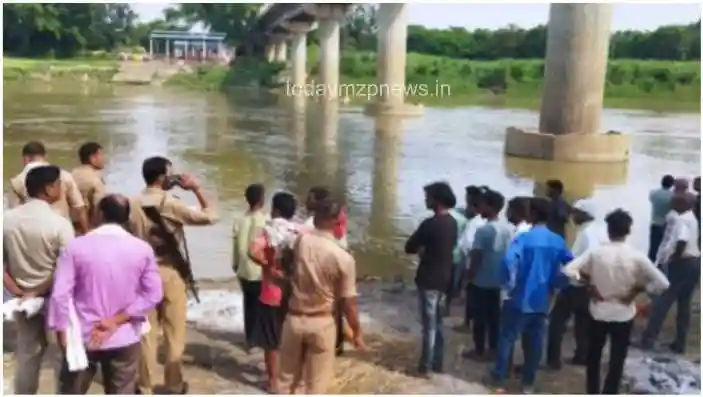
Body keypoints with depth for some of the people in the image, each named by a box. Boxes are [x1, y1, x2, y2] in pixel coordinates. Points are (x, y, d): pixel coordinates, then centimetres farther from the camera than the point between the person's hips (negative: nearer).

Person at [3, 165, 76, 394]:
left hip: (23, 298, 5)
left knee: (26, 355, 16)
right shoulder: (59, 223, -18)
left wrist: (17, 290, -3)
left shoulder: (7, 219, -3)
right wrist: (38, 292, -11)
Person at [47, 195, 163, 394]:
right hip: (125, 339, 1)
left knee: (71, 391, 17)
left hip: (83, 337, -1)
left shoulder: (76, 246, -10)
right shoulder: (142, 249, -5)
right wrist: (116, 320, -8)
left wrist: (62, 331, -2)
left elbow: (60, 294, -12)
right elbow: (153, 294, -7)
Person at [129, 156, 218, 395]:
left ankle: (145, 387, 17)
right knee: (174, 333, 9)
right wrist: (196, 188, -4)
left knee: (147, 333, 11)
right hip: (170, 274, -4)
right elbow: (210, 216, -12)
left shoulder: (132, 205, -2)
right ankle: (174, 385, 18)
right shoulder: (171, 205, -16)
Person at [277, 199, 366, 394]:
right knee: (316, 383, 11)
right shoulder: (343, 258, -16)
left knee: (287, 377, 19)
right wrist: (357, 333, 2)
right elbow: (348, 302, -10)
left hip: (294, 319, 3)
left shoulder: (298, 241, -11)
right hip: (321, 323, -2)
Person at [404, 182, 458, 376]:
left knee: (429, 325, 0)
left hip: (429, 280, -8)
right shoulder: (452, 223, 5)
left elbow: (409, 247, -15)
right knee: (438, 323, 17)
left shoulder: (430, 224, -21)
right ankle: (438, 363, 25)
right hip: (444, 278, 8)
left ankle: (425, 367, 10)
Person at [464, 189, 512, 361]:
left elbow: (476, 257, -18)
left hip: (482, 280, -6)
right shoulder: (508, 229, 1)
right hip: (498, 280, 7)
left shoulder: (484, 230, -20)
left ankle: (479, 351, 13)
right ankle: (493, 349, 22)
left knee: (480, 316, 5)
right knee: (494, 315, 14)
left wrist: (470, 275, -4)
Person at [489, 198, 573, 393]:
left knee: (507, 338, 7)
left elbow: (508, 261, -28)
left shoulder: (524, 238, -14)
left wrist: (508, 284, -13)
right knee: (535, 342, 12)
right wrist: (556, 284, 13)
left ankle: (498, 378, 15)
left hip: (521, 298, -4)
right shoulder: (559, 242, 3)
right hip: (543, 300, 4)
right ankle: (528, 383, 20)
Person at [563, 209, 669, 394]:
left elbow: (568, 270, -18)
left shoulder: (596, 252, -13)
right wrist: (637, 289, -4)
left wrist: (589, 284, -6)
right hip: (623, 315, -1)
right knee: (616, 362, 12)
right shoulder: (636, 256, -14)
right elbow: (662, 283, -15)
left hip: (598, 312, 1)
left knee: (593, 358, 19)